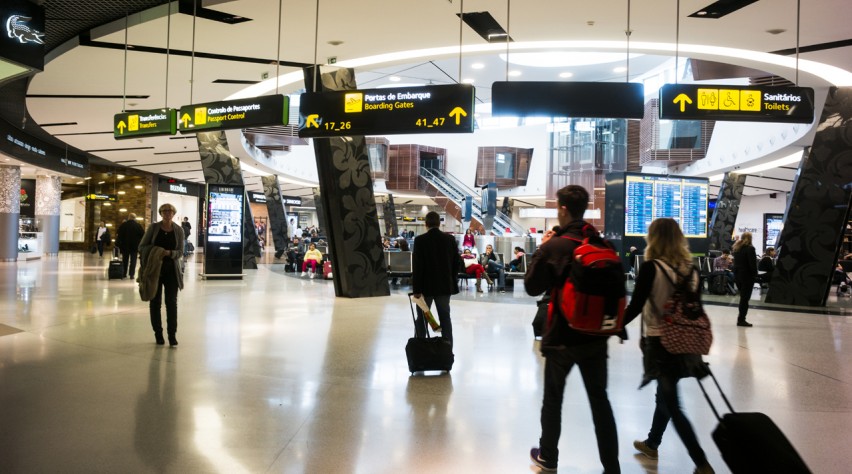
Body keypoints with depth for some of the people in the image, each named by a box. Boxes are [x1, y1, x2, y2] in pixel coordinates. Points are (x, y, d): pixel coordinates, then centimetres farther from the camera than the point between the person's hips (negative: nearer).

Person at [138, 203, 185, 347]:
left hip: (172, 269, 0)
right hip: (154, 268, 0)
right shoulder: (153, 227, -1)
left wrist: (169, 253, -20)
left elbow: (180, 251, 0)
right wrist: (155, 251, -16)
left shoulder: (179, 230, 0)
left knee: (171, 302, -3)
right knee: (155, 301, 6)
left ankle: (172, 334, 1)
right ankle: (158, 334, 18)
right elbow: (142, 246, 2)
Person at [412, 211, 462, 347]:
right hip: (445, 285, 3)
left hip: (426, 286, -3)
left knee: (422, 318, 9)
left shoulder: (420, 240, -11)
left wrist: (416, 289, -9)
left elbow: (416, 266, -13)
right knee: (445, 317, 10)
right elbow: (457, 262, 4)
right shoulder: (450, 239, -1)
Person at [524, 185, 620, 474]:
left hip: (562, 336, -3)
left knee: (553, 397, 14)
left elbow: (532, 286, -7)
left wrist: (542, 250, -1)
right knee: (600, 399, 11)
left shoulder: (553, 246, -15)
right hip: (596, 335, 4)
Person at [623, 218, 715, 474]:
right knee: (665, 396, 22)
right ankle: (651, 443, 40)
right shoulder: (689, 268, 2)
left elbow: (635, 307, -17)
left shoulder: (651, 268, -15)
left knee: (672, 405, 2)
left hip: (660, 342, -6)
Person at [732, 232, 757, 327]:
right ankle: (741, 320, -3)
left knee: (743, 297, 18)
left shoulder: (736, 248, 11)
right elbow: (753, 263, -14)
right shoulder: (750, 248, -13)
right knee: (745, 298, -3)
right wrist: (755, 274, -6)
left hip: (737, 274, 7)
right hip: (747, 275, -7)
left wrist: (736, 271, 12)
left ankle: (741, 317, 20)